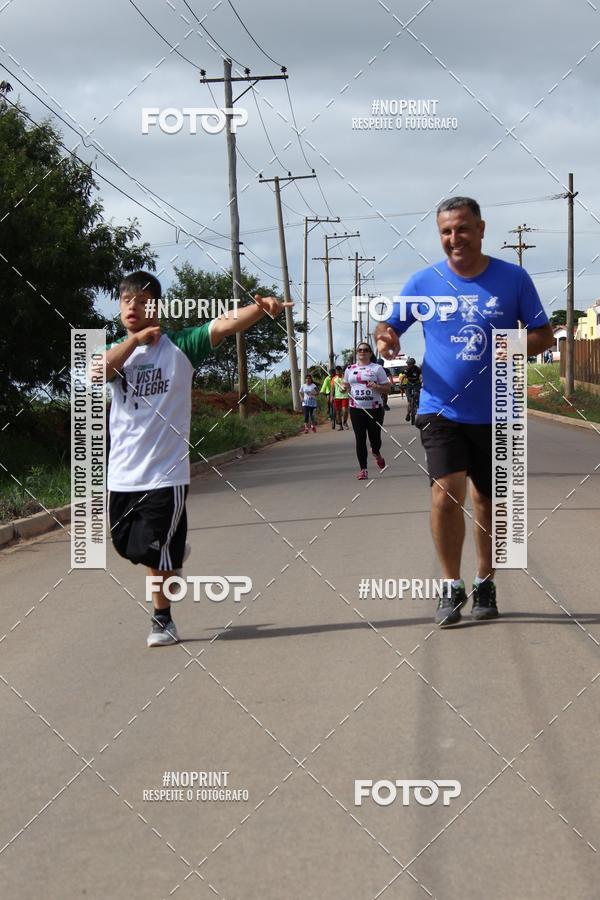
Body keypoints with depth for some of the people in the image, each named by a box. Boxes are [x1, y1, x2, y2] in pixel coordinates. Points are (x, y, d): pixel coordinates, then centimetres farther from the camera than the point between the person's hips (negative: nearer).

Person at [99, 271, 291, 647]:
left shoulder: (178, 345, -4)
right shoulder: (116, 351, 6)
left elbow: (224, 324, -19)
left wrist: (260, 308, -36)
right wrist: (134, 339, -17)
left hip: (165, 473, -4)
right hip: (122, 474, 4)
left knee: (152, 552, -1)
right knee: (127, 547, 16)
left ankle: (163, 620, 21)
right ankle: (173, 552, 47)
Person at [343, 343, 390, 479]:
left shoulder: (377, 368, 2)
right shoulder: (350, 369, 11)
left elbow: (387, 389, 2)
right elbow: (346, 386, 24)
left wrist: (376, 387, -18)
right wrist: (345, 388, -1)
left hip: (374, 408, -2)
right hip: (356, 409, 2)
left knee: (375, 437, 3)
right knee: (360, 439, -3)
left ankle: (376, 454, 39)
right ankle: (363, 469, 3)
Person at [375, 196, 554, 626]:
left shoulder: (513, 279, -2)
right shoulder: (424, 282, -1)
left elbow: (544, 334, 3)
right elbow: (389, 326, 5)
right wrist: (385, 336, -20)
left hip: (496, 414, 1)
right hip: (442, 410, -1)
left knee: (487, 501, 12)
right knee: (446, 493, -16)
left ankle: (485, 583, 31)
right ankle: (452, 586, 2)